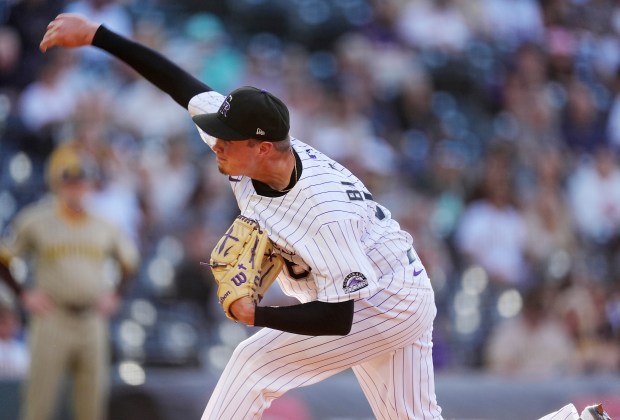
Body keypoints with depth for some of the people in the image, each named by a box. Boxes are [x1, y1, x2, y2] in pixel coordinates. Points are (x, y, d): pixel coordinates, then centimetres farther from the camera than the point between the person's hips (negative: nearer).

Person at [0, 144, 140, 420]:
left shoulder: (104, 227, 9)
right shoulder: (36, 223, -1)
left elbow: (129, 259, 24)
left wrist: (115, 294, 12)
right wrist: (24, 294, -5)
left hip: (92, 322, 4)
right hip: (51, 321, -4)